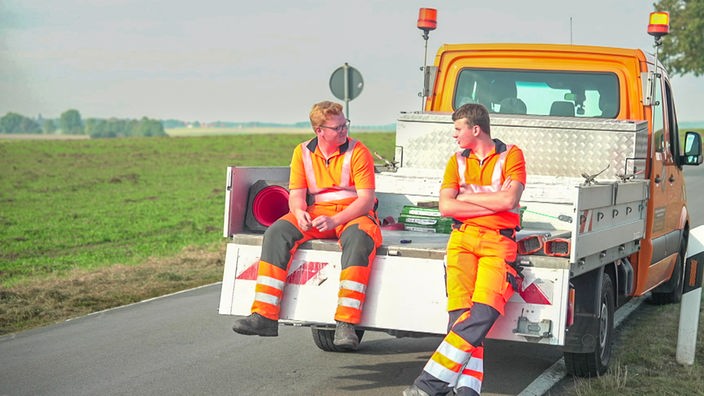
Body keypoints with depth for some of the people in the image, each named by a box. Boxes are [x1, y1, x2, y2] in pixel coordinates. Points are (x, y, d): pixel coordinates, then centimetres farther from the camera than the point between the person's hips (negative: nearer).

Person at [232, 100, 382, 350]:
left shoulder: (358, 152, -5)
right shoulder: (303, 152, 7)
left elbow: (367, 199, -12)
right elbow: (296, 194, 4)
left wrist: (335, 220, -26)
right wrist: (299, 212, -21)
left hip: (353, 215, -4)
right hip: (317, 212, 4)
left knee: (358, 238, -38)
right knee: (277, 232, -22)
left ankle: (346, 324, -41)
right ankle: (264, 316, -26)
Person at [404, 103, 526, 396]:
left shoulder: (511, 155, 8)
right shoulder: (458, 161, 18)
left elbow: (509, 200, -8)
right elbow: (446, 207, 4)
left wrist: (466, 197, 2)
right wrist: (493, 205, -2)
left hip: (499, 241, -3)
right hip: (464, 237, 3)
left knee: (483, 313, -24)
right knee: (461, 313, -19)